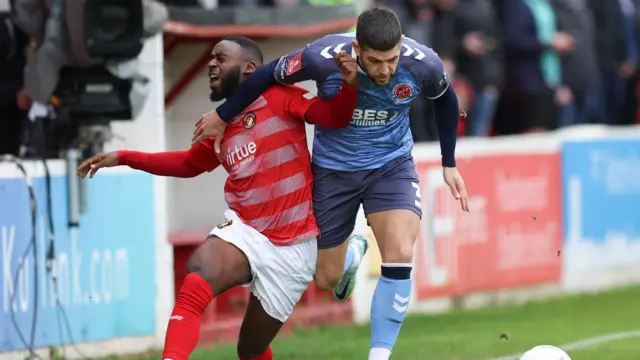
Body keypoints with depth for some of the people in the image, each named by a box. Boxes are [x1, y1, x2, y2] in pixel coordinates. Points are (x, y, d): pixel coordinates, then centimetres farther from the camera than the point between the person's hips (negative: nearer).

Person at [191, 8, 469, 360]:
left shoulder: (423, 65, -24)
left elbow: (445, 100, 1)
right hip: (333, 168, 0)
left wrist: (449, 165, 7)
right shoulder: (324, 57, -30)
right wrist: (222, 117, 0)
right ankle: (353, 252, 48)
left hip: (391, 165, 0)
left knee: (400, 256, -23)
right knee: (328, 278, 9)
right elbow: (269, 75, -12)